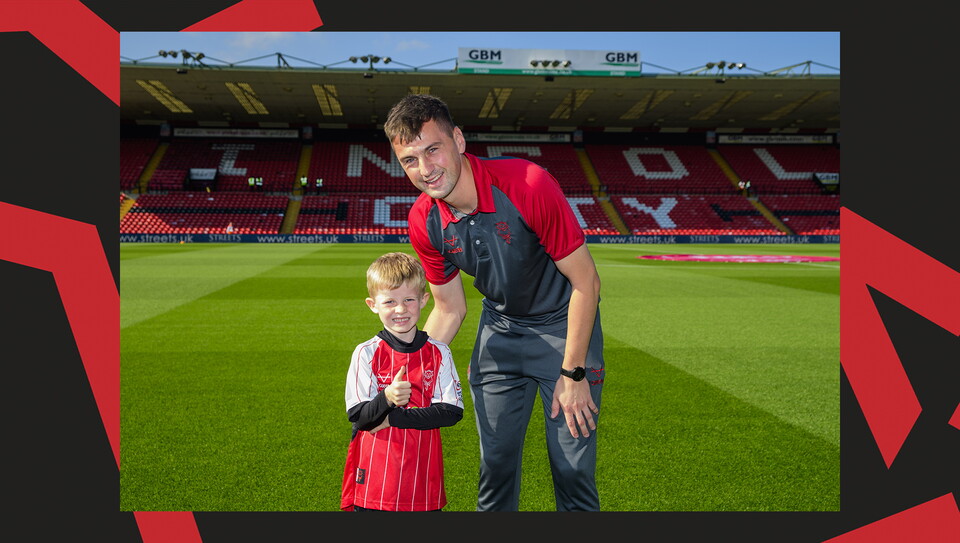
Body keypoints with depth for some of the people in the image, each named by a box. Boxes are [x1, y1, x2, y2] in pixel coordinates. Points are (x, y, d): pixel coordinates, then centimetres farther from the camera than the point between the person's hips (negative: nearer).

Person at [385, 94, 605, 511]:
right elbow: (449, 309, 2)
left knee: (573, 467, -1)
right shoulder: (423, 222, -13)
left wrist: (573, 374, -16)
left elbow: (585, 282, -20)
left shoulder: (528, 185, -29)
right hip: (499, 327, 4)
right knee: (496, 459, 8)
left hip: (563, 324, -3)